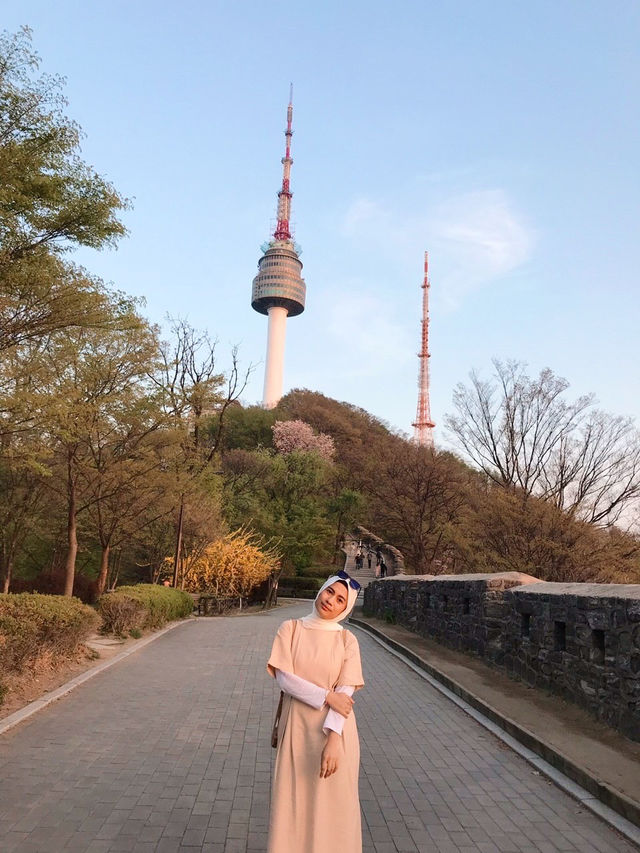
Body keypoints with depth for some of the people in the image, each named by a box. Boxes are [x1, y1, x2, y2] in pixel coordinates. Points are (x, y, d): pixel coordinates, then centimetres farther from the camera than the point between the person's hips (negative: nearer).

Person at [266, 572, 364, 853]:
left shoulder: (347, 640, -4)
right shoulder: (291, 629, -2)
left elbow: (345, 693, -9)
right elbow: (284, 678, -10)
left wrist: (333, 739, -19)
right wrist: (327, 697, -17)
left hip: (335, 731, 0)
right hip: (296, 727, 1)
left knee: (333, 806, 8)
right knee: (293, 802, 9)